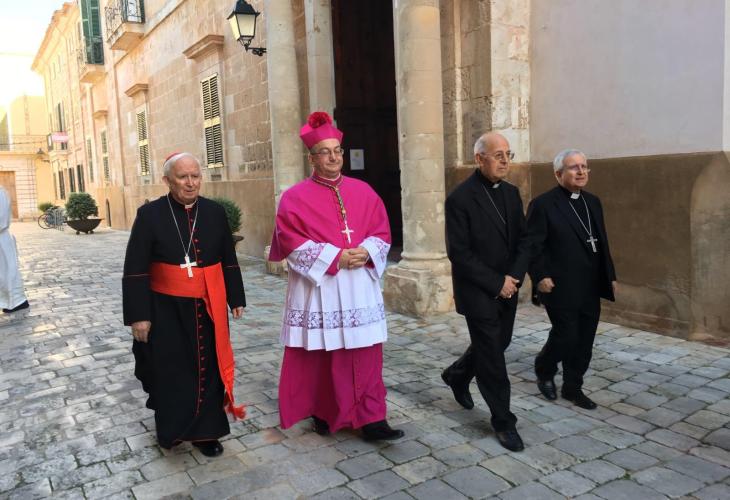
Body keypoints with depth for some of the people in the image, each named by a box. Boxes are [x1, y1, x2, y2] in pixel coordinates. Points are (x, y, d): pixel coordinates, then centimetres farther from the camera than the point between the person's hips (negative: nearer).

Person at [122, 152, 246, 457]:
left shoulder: (215, 212, 1)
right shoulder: (150, 214, -8)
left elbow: (229, 261, 8)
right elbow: (135, 270, -7)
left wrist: (236, 298, 8)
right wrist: (138, 315, -10)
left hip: (208, 309, 2)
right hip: (167, 310, -2)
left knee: (207, 369, 10)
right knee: (170, 372, 12)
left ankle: (205, 431, 26)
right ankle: (171, 429, 35)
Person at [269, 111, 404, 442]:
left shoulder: (363, 191, 9)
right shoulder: (295, 197, -2)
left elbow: (382, 232, 8)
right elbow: (292, 242, -10)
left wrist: (366, 252, -13)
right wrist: (335, 257, -17)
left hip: (360, 288, 3)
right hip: (317, 289, -3)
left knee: (366, 355, 3)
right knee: (318, 356, 8)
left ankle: (371, 420, 9)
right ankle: (320, 412, 27)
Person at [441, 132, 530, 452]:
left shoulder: (511, 193, 7)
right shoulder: (460, 198, -15)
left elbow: (522, 240, 8)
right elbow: (459, 253, -17)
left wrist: (514, 277, -8)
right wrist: (496, 283, -16)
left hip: (507, 289, 7)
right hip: (478, 292, -7)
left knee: (499, 343, 19)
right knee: (492, 355, 1)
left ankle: (457, 375, 45)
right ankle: (503, 421, 16)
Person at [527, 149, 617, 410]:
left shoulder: (593, 202, 13)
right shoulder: (543, 204, -9)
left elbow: (602, 243, 17)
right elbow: (532, 245, -12)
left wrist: (610, 275, 14)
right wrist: (540, 276, -19)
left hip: (590, 288, 7)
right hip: (561, 288, -7)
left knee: (584, 341, 10)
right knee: (566, 336, -3)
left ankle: (573, 387, 25)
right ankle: (544, 371, 25)